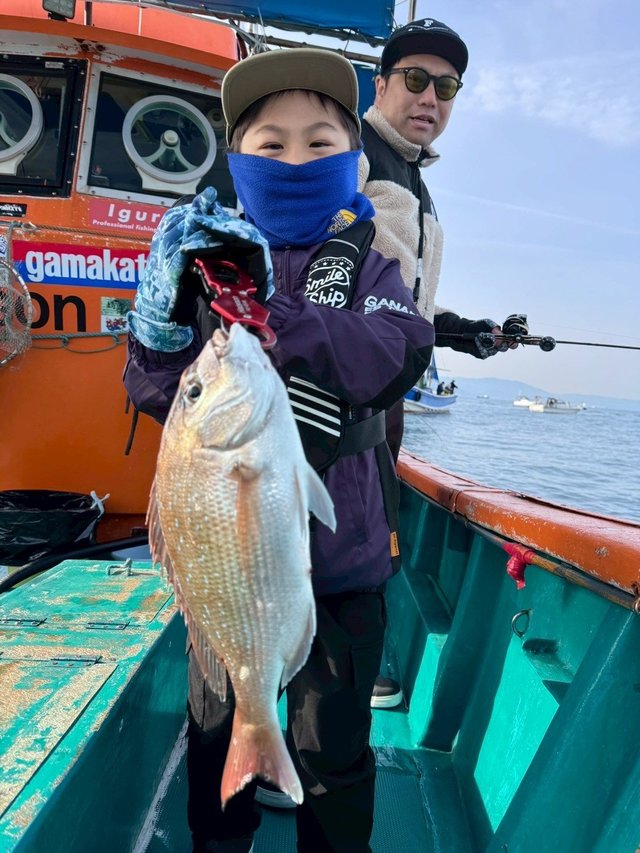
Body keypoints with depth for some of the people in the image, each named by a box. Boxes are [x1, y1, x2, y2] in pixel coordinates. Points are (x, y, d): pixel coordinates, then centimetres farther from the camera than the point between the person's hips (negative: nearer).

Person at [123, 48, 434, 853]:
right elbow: (153, 392, -1)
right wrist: (164, 317, -20)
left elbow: (399, 356, -21)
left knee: (333, 747, 16)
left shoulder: (365, 266, 1)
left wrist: (270, 314, -32)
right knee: (218, 726, 22)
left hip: (337, 550, -1)